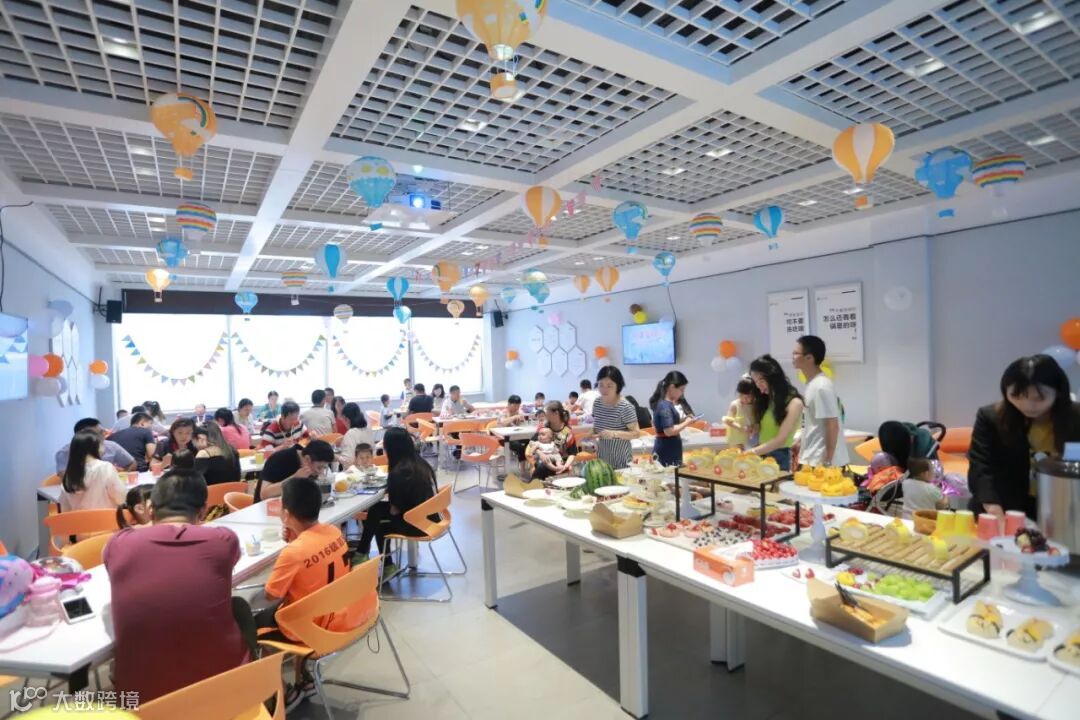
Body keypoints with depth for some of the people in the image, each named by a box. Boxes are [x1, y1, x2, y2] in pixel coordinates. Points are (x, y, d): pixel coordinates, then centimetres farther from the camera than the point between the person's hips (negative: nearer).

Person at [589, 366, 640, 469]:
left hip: (621, 458, -5)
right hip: (602, 456, 5)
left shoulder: (625, 407, -18)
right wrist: (592, 433, -6)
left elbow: (636, 433, -16)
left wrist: (614, 433, -28)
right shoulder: (597, 403, 0)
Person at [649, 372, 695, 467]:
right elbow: (669, 431, -25)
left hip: (668, 448, 10)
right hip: (667, 449, -10)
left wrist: (683, 420, 7)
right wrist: (686, 423, -13)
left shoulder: (666, 403, 10)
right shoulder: (665, 406, -19)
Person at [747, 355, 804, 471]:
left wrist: (753, 452, -24)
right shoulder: (764, 399, 13)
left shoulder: (794, 402, -10)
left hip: (779, 456, -6)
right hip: (760, 455, 6)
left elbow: (781, 439, -17)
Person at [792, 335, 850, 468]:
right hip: (811, 458, 9)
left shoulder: (821, 386, -19)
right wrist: (800, 442, 18)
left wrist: (827, 462, -19)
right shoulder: (812, 383, 9)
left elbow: (832, 426, -20)